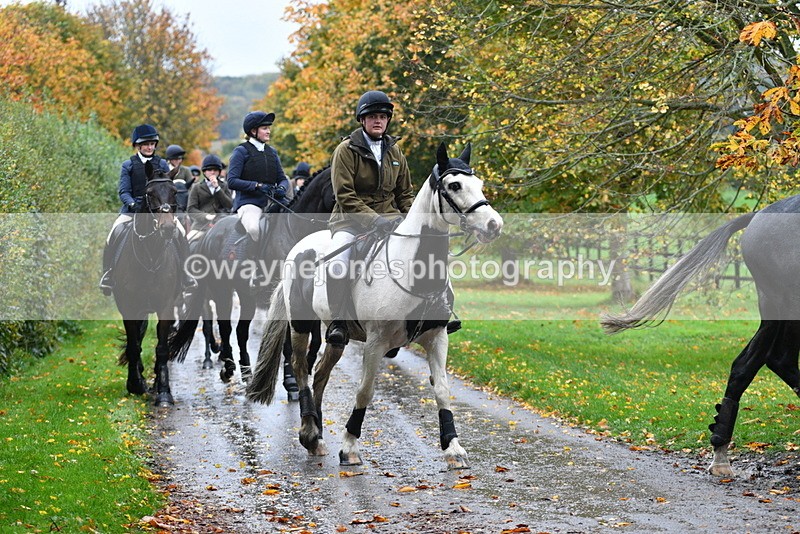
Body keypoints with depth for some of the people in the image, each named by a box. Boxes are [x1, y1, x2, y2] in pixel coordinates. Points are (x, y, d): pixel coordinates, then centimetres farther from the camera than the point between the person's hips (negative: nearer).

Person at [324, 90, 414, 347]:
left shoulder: (394, 151, 14)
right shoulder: (347, 150, -3)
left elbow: (405, 193, 19)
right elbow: (344, 195, -12)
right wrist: (373, 219, -23)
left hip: (389, 217, 5)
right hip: (351, 219, -4)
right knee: (338, 263, -32)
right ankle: (338, 321, -22)